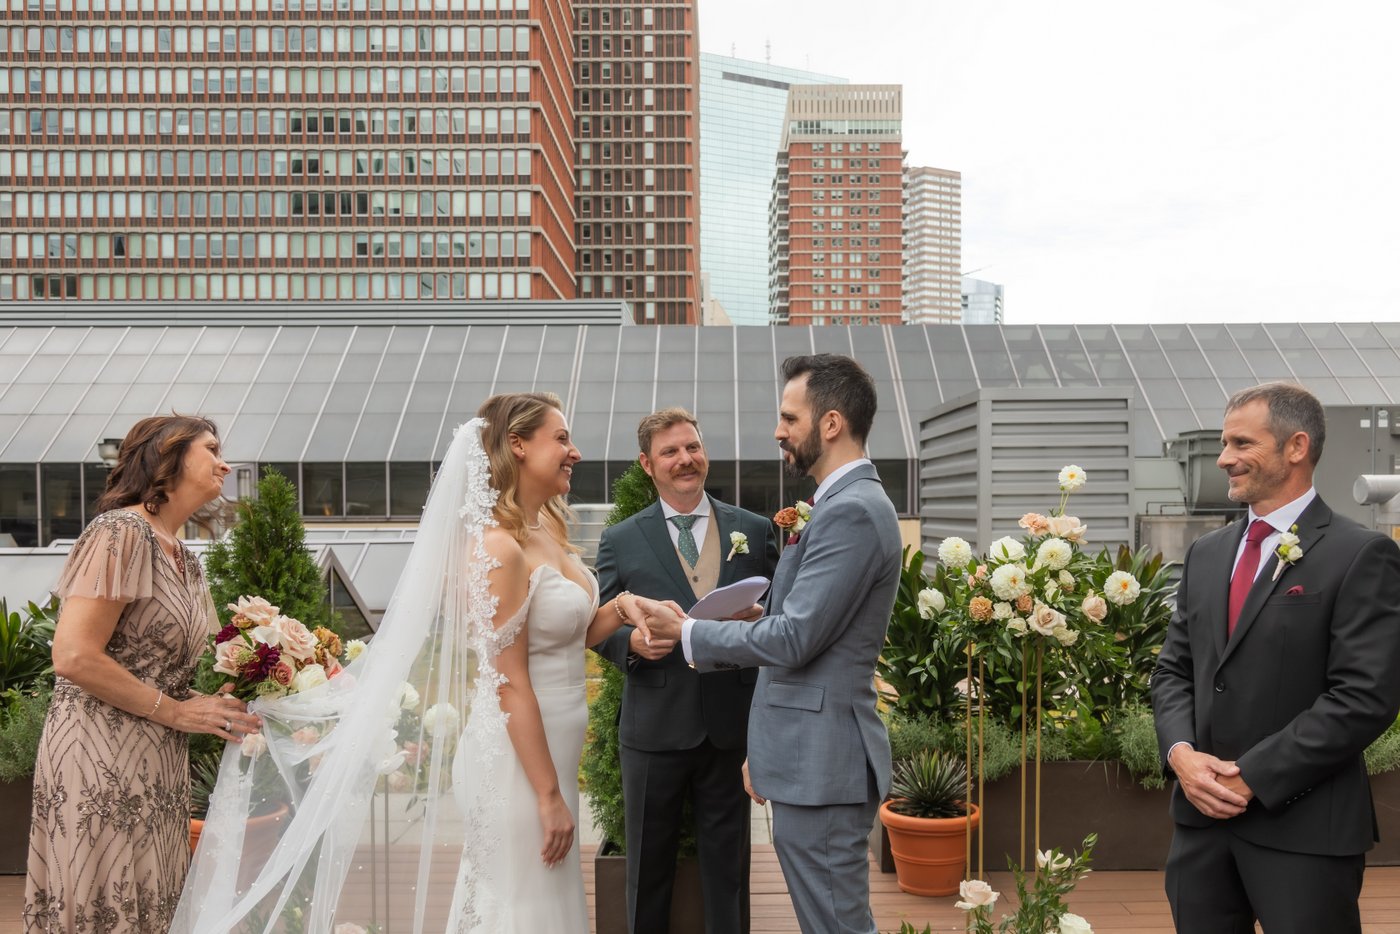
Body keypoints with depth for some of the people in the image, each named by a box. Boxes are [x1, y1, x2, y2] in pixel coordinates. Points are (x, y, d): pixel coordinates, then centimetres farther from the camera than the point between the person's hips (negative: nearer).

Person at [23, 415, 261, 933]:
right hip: (103, 762, -8)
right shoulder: (121, 532, -13)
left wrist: (222, 705, 1)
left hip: (158, 766, 8)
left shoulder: (185, 560, 14)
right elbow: (74, 657, -20)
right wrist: (177, 712, -14)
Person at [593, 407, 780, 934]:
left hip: (731, 728, 1)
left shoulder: (755, 530, 4)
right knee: (649, 867, 14)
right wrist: (632, 642, -18)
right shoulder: (620, 542, 1)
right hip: (653, 730, -1)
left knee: (727, 868, 14)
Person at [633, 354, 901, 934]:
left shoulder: (852, 511, -18)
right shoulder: (846, 503, 14)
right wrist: (765, 751, 21)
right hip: (811, 756, 10)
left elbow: (793, 639, -22)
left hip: (821, 763, -10)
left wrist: (685, 631, -9)